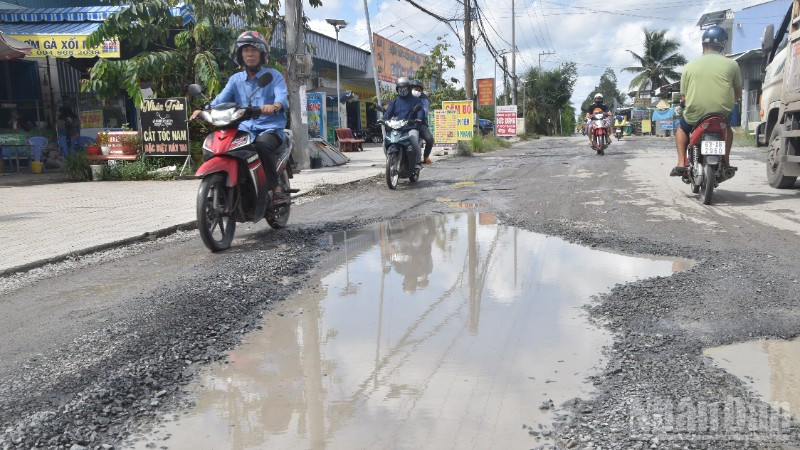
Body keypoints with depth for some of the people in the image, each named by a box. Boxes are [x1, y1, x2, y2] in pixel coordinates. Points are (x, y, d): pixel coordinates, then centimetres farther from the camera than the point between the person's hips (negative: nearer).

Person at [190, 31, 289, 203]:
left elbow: (283, 96, -14)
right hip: (244, 129, 4)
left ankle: (276, 187, -22)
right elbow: (221, 99, 2)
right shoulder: (235, 79, 17)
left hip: (270, 129, -4)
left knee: (262, 146, -36)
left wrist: (274, 106, -40)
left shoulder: (274, 76, 6)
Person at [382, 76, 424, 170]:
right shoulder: (394, 101, 21)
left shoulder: (415, 100, 12)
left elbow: (420, 110, -4)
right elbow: (388, 112, 8)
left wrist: (418, 119, -26)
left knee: (415, 142, -31)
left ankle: (417, 162, -11)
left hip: (411, 127, -3)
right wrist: (384, 120, -14)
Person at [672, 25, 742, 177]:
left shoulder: (690, 66, 1)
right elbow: (738, 94, 10)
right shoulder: (731, 65, 1)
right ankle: (726, 162, 28)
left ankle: (681, 163, 15)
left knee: (682, 128, 31)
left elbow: (683, 98, 3)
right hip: (722, 113, 1)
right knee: (728, 127, 36)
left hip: (695, 116, -1)